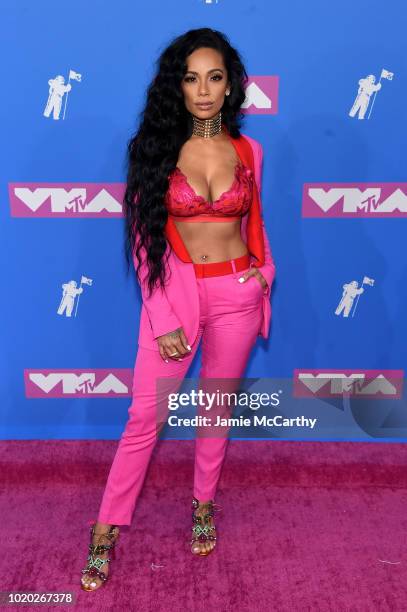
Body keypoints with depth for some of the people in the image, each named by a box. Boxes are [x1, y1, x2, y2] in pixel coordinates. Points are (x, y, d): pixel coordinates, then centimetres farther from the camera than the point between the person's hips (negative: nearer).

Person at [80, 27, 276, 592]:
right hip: (176, 292, -2)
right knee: (145, 417, 2)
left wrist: (264, 270, -3)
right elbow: (146, 239, -7)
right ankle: (107, 529, 18)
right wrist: (164, 318, -12)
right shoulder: (157, 148, -6)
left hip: (236, 294, 2)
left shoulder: (247, 151, 2)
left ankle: (204, 504, 37)